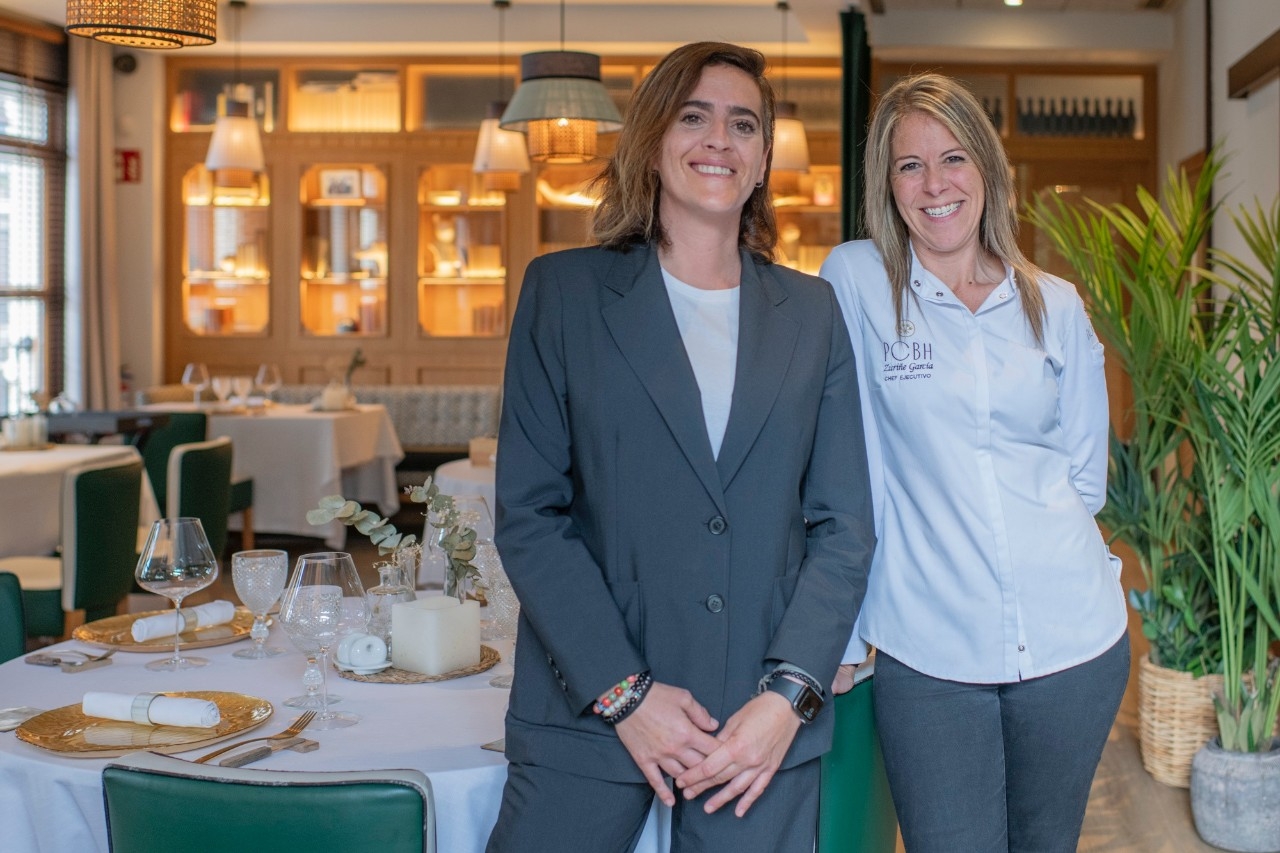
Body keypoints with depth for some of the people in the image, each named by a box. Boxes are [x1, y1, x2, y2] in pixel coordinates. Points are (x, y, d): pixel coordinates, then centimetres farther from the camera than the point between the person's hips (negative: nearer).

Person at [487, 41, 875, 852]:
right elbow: (527, 514, -3)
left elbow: (844, 525, 4)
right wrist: (622, 693, -11)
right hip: (587, 715, -1)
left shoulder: (812, 311, 8)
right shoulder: (564, 290, 2)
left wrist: (790, 694, -8)